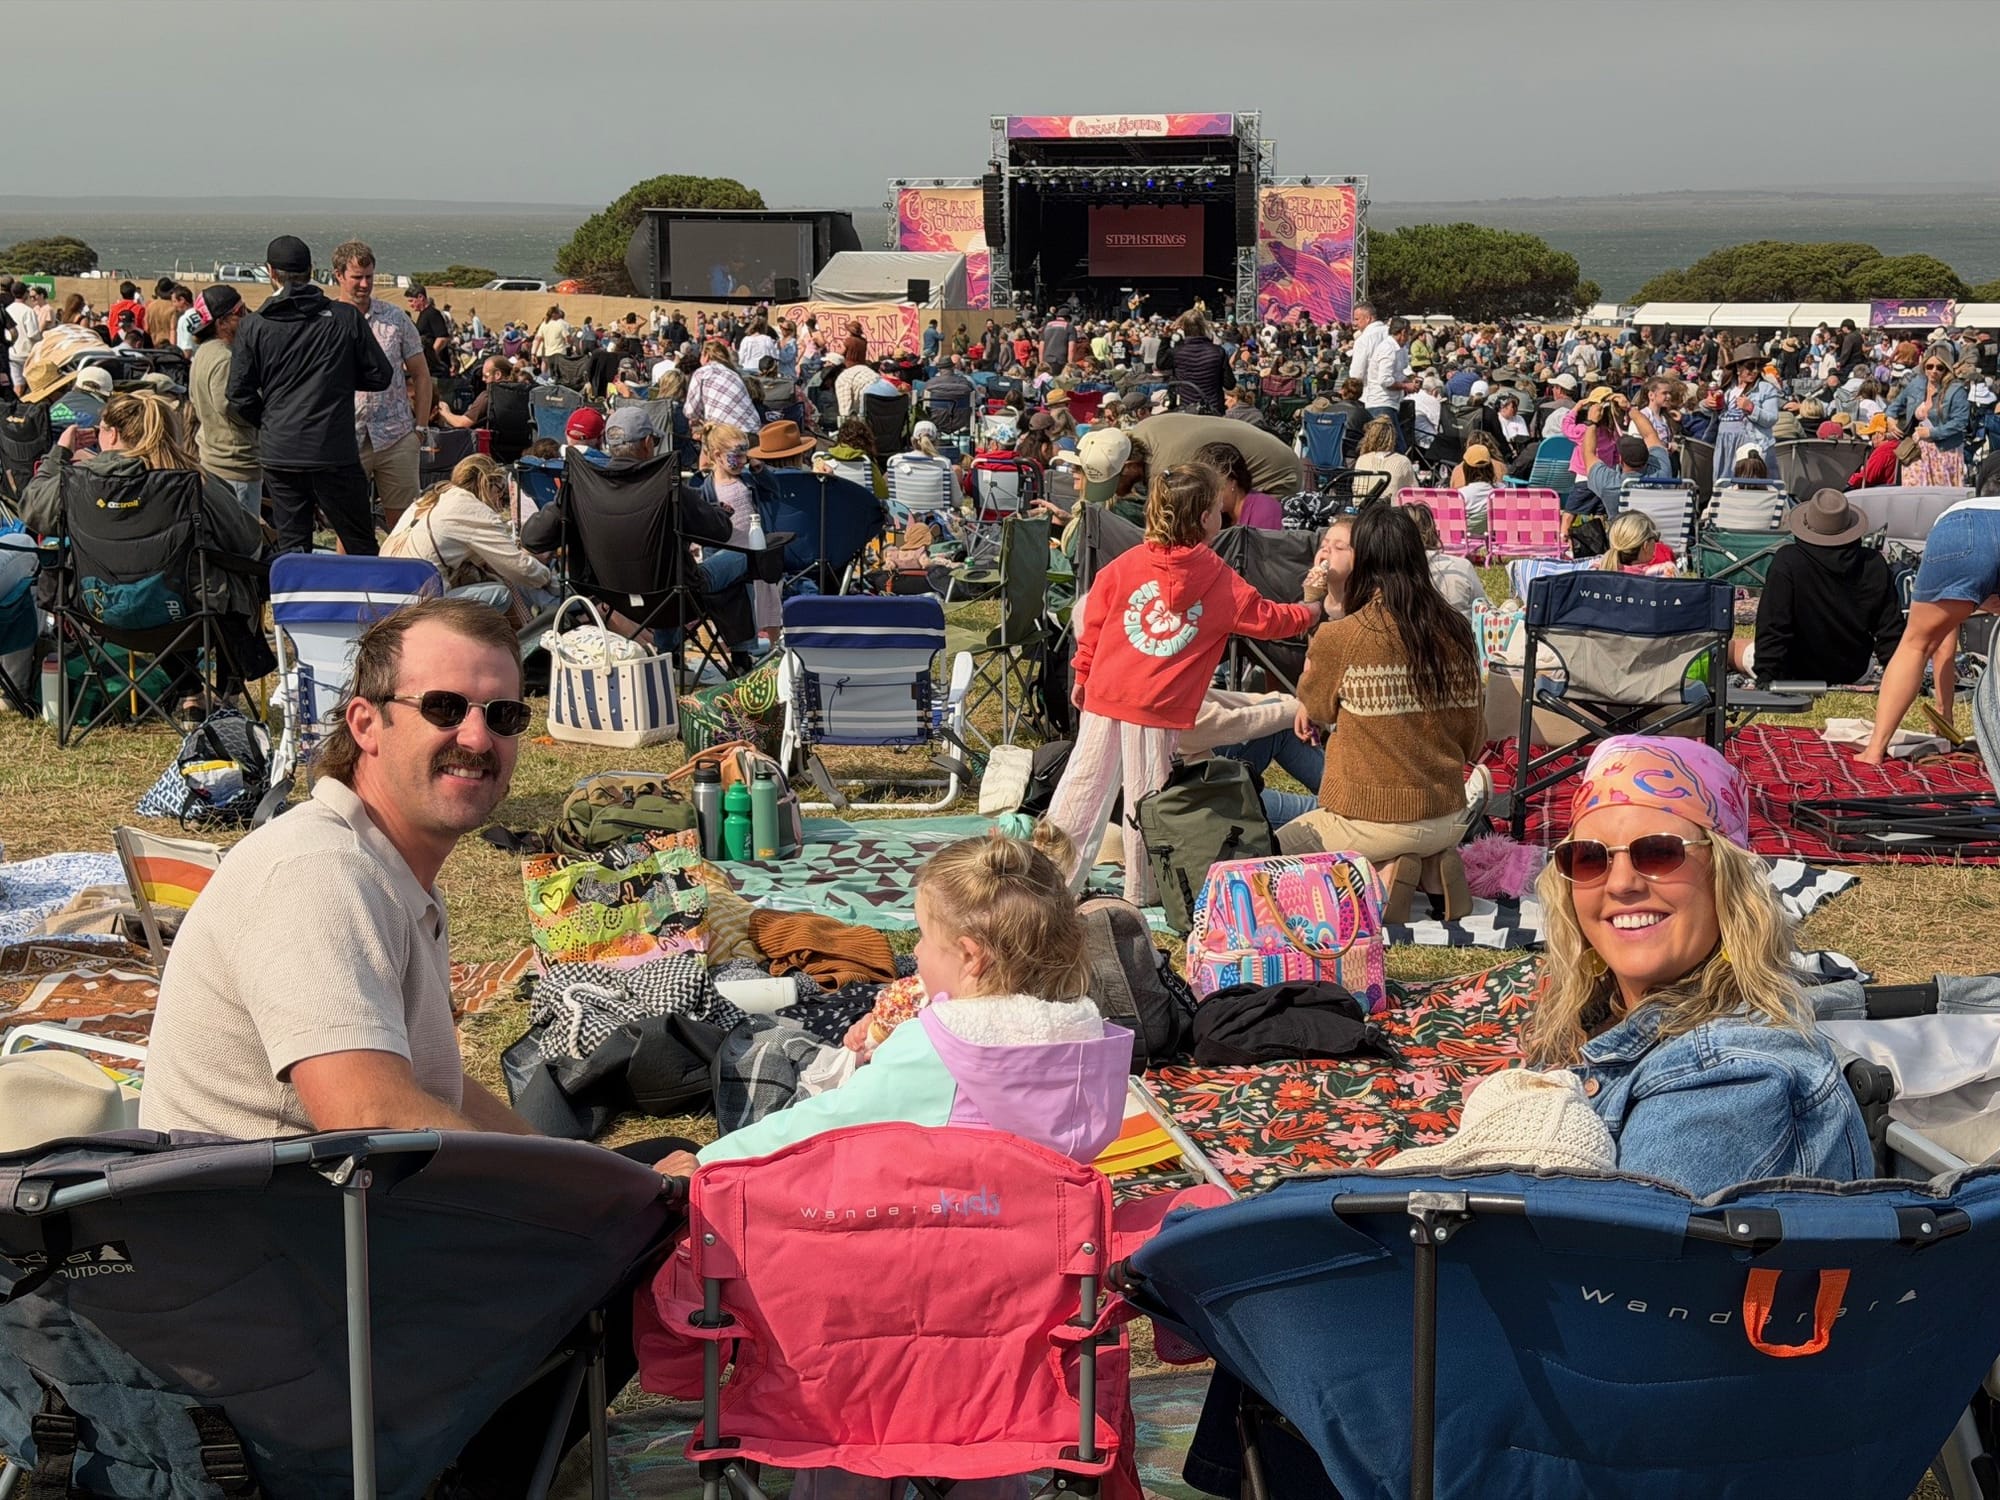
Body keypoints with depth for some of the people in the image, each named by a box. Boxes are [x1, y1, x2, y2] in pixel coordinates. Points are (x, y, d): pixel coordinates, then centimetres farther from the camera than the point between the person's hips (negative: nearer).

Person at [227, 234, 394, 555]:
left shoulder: (253, 327, 0)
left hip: (279, 456, 2)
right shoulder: (346, 318, -2)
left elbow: (240, 395, 0)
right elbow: (380, 376, 3)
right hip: (335, 454, -1)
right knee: (361, 546, 5)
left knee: (292, 545, 10)